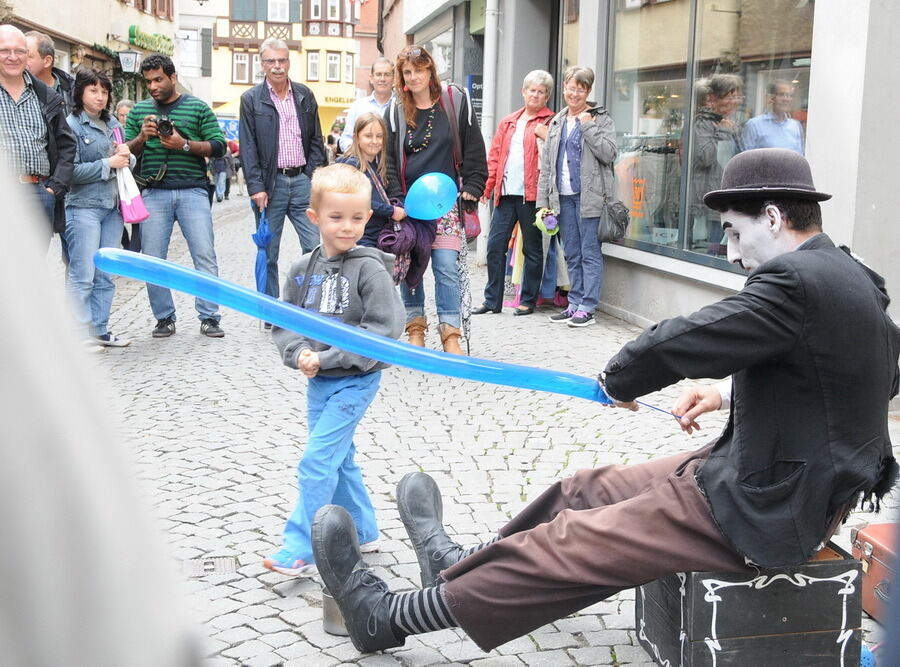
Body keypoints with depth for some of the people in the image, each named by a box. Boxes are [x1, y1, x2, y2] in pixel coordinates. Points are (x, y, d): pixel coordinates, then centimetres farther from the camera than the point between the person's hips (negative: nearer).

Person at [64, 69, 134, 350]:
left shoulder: (113, 123, 14)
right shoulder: (72, 124, -6)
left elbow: (129, 161, 20)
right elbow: (72, 171, -14)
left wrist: (127, 157, -2)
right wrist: (108, 164, -12)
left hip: (113, 207, 7)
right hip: (84, 207, -7)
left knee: (105, 275, 10)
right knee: (83, 275, -6)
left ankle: (100, 329, 17)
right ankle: (81, 334, -1)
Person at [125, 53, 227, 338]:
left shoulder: (198, 108, 6)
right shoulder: (139, 111, 13)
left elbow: (218, 146, 0)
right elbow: (126, 152, 11)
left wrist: (184, 144, -13)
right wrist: (142, 138, -9)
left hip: (192, 191, -2)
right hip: (154, 194, 2)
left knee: (205, 256, -5)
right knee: (153, 260, 2)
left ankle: (209, 317, 2)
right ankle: (164, 318, 13)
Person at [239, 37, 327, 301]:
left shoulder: (305, 95, 10)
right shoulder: (251, 99, 2)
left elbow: (316, 140, 12)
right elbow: (248, 148, -2)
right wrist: (256, 187, -10)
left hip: (302, 180, 2)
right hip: (270, 183, -2)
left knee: (317, 248, -3)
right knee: (268, 254, 4)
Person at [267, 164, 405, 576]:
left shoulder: (370, 269, -15)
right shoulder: (303, 270, 2)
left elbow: (382, 330, -21)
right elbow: (283, 324, 7)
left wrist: (327, 358, -22)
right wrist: (300, 354, -14)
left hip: (355, 380, -6)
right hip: (318, 383, 6)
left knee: (316, 462, -9)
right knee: (340, 460, 17)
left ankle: (300, 552, -3)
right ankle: (363, 533, 33)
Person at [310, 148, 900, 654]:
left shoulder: (796, 279, -25)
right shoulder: (851, 277, 7)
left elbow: (674, 345, -24)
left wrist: (618, 382, -1)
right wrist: (732, 394, 11)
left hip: (763, 514, -9)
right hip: (794, 485, 10)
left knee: (569, 545, -5)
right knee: (591, 490, 16)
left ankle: (387, 616, 8)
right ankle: (462, 567, 37)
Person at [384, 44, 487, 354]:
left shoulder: (455, 101, 2)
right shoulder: (396, 109, 5)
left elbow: (473, 150, 5)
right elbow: (388, 158, 4)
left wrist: (471, 189, -2)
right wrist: (396, 200, -6)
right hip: (408, 202, 2)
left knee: (447, 266, -8)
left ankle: (451, 334, -3)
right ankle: (415, 327, 16)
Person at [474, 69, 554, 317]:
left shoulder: (550, 122, 2)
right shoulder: (508, 123, 18)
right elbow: (494, 156, 14)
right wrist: (487, 186, 5)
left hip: (531, 194, -5)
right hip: (505, 194, 5)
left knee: (532, 248, 4)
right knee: (495, 246, 3)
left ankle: (528, 301, 13)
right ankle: (492, 300, 12)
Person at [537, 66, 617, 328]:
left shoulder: (600, 119, 1)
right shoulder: (556, 122, 16)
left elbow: (609, 154, -13)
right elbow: (546, 166, 15)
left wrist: (588, 126, -12)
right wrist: (543, 201, 9)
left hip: (589, 196, -6)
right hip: (563, 197, 6)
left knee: (590, 253, -4)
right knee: (572, 255, 10)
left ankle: (587, 308, -2)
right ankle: (574, 304, 15)